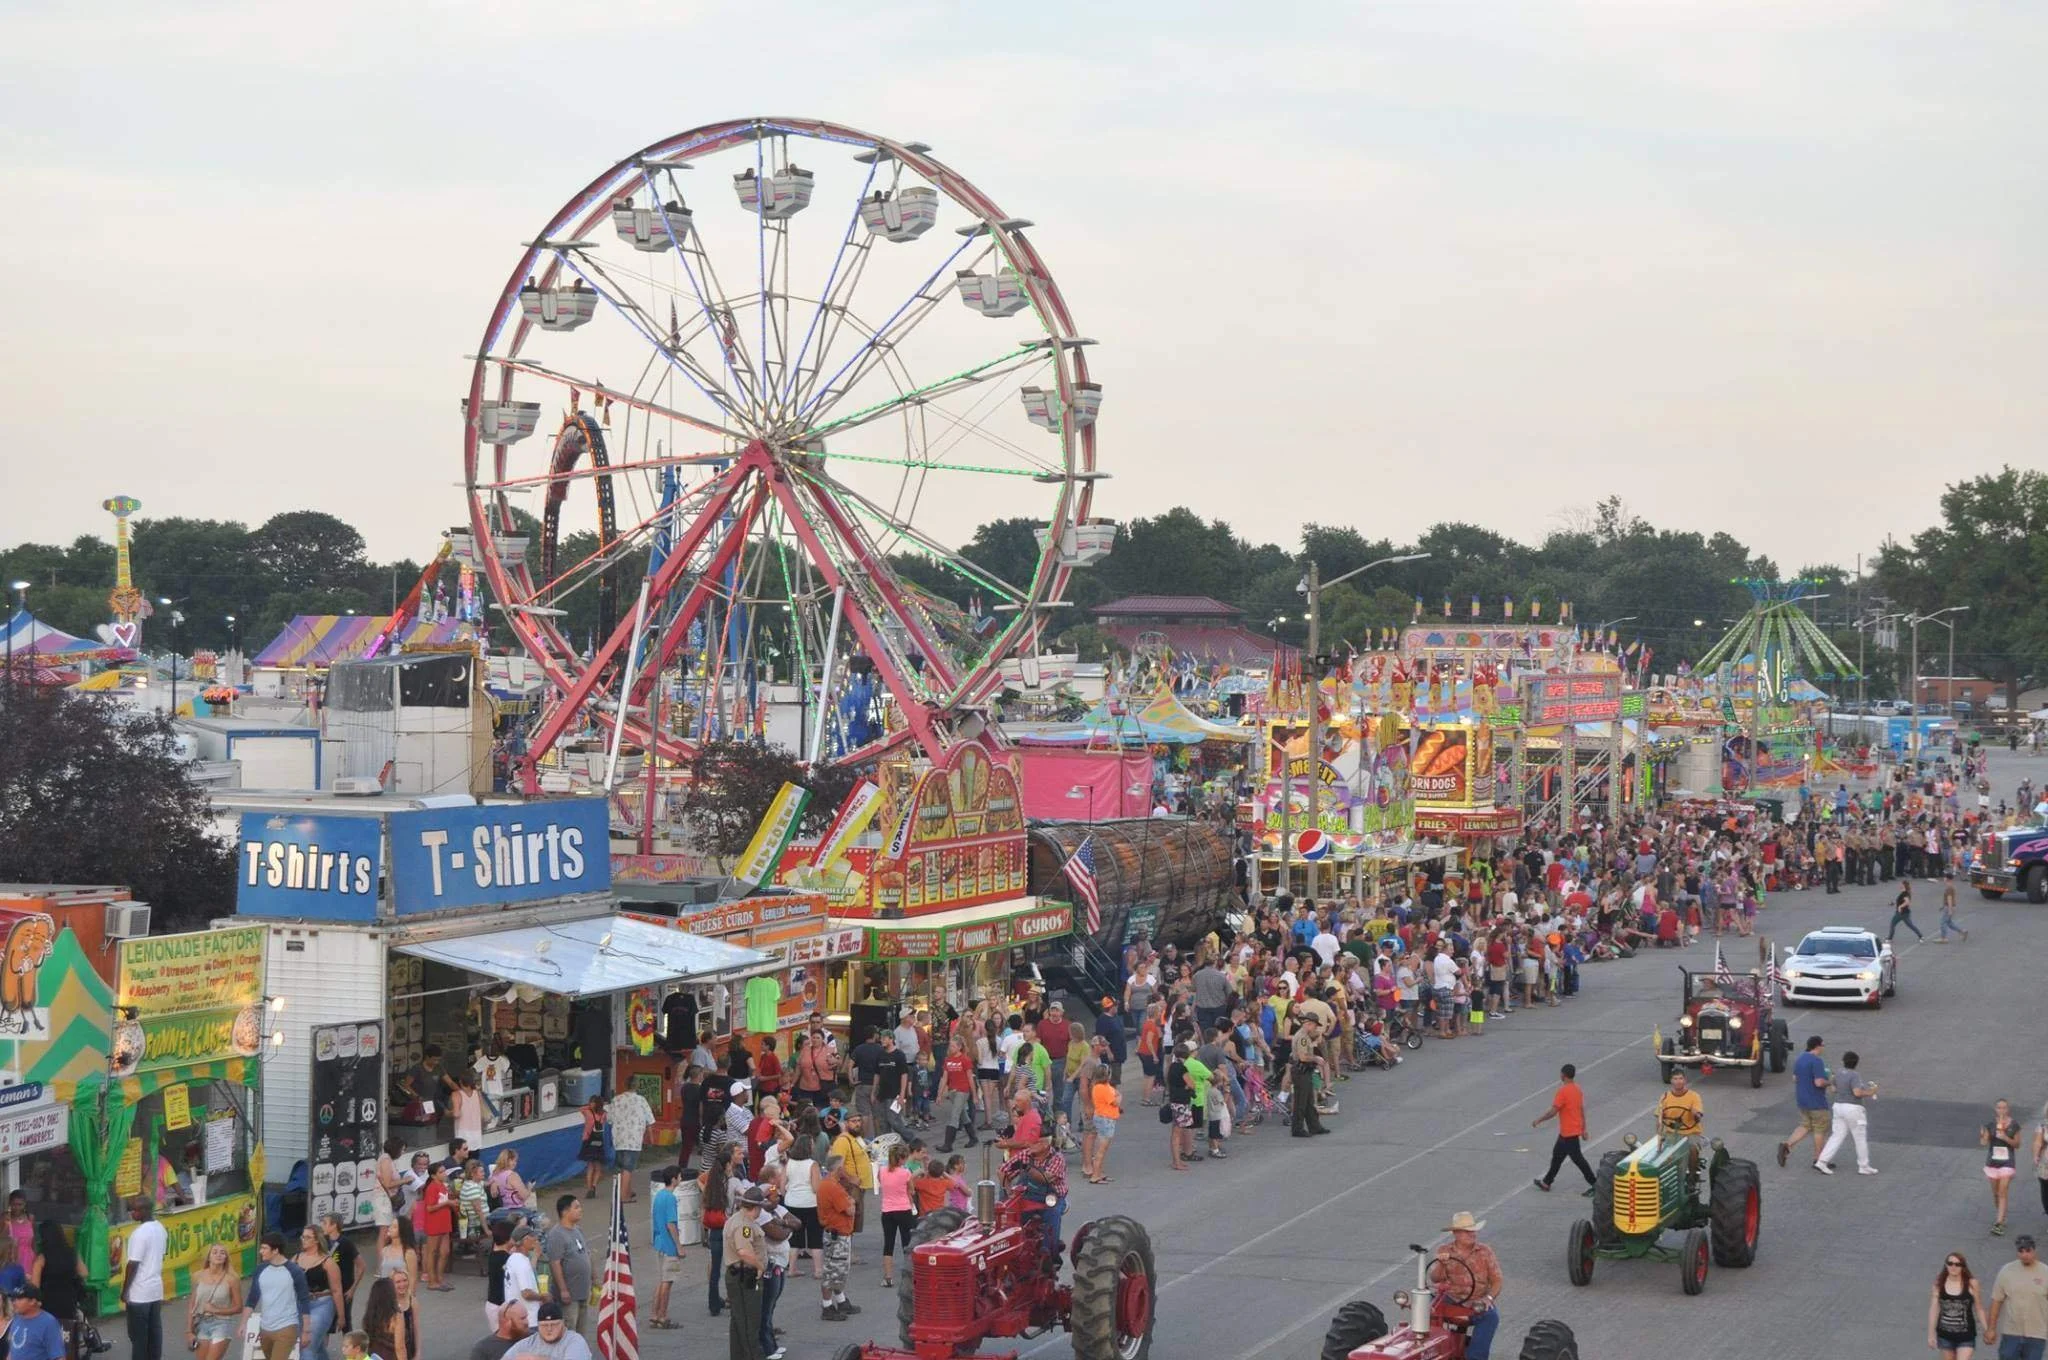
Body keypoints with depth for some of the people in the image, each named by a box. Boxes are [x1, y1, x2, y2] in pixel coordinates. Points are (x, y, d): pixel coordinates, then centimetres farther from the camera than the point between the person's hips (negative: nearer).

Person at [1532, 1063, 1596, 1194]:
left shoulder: (1563, 1091, -22)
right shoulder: (1578, 1089, 5)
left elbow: (1553, 1112, -22)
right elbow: (1582, 1110, 11)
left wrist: (1538, 1120, -9)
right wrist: (1583, 1129, 17)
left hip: (1568, 1132, -9)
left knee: (1577, 1158, -2)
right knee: (1557, 1154, 19)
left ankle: (1594, 1184, 0)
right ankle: (1546, 1181, 28)